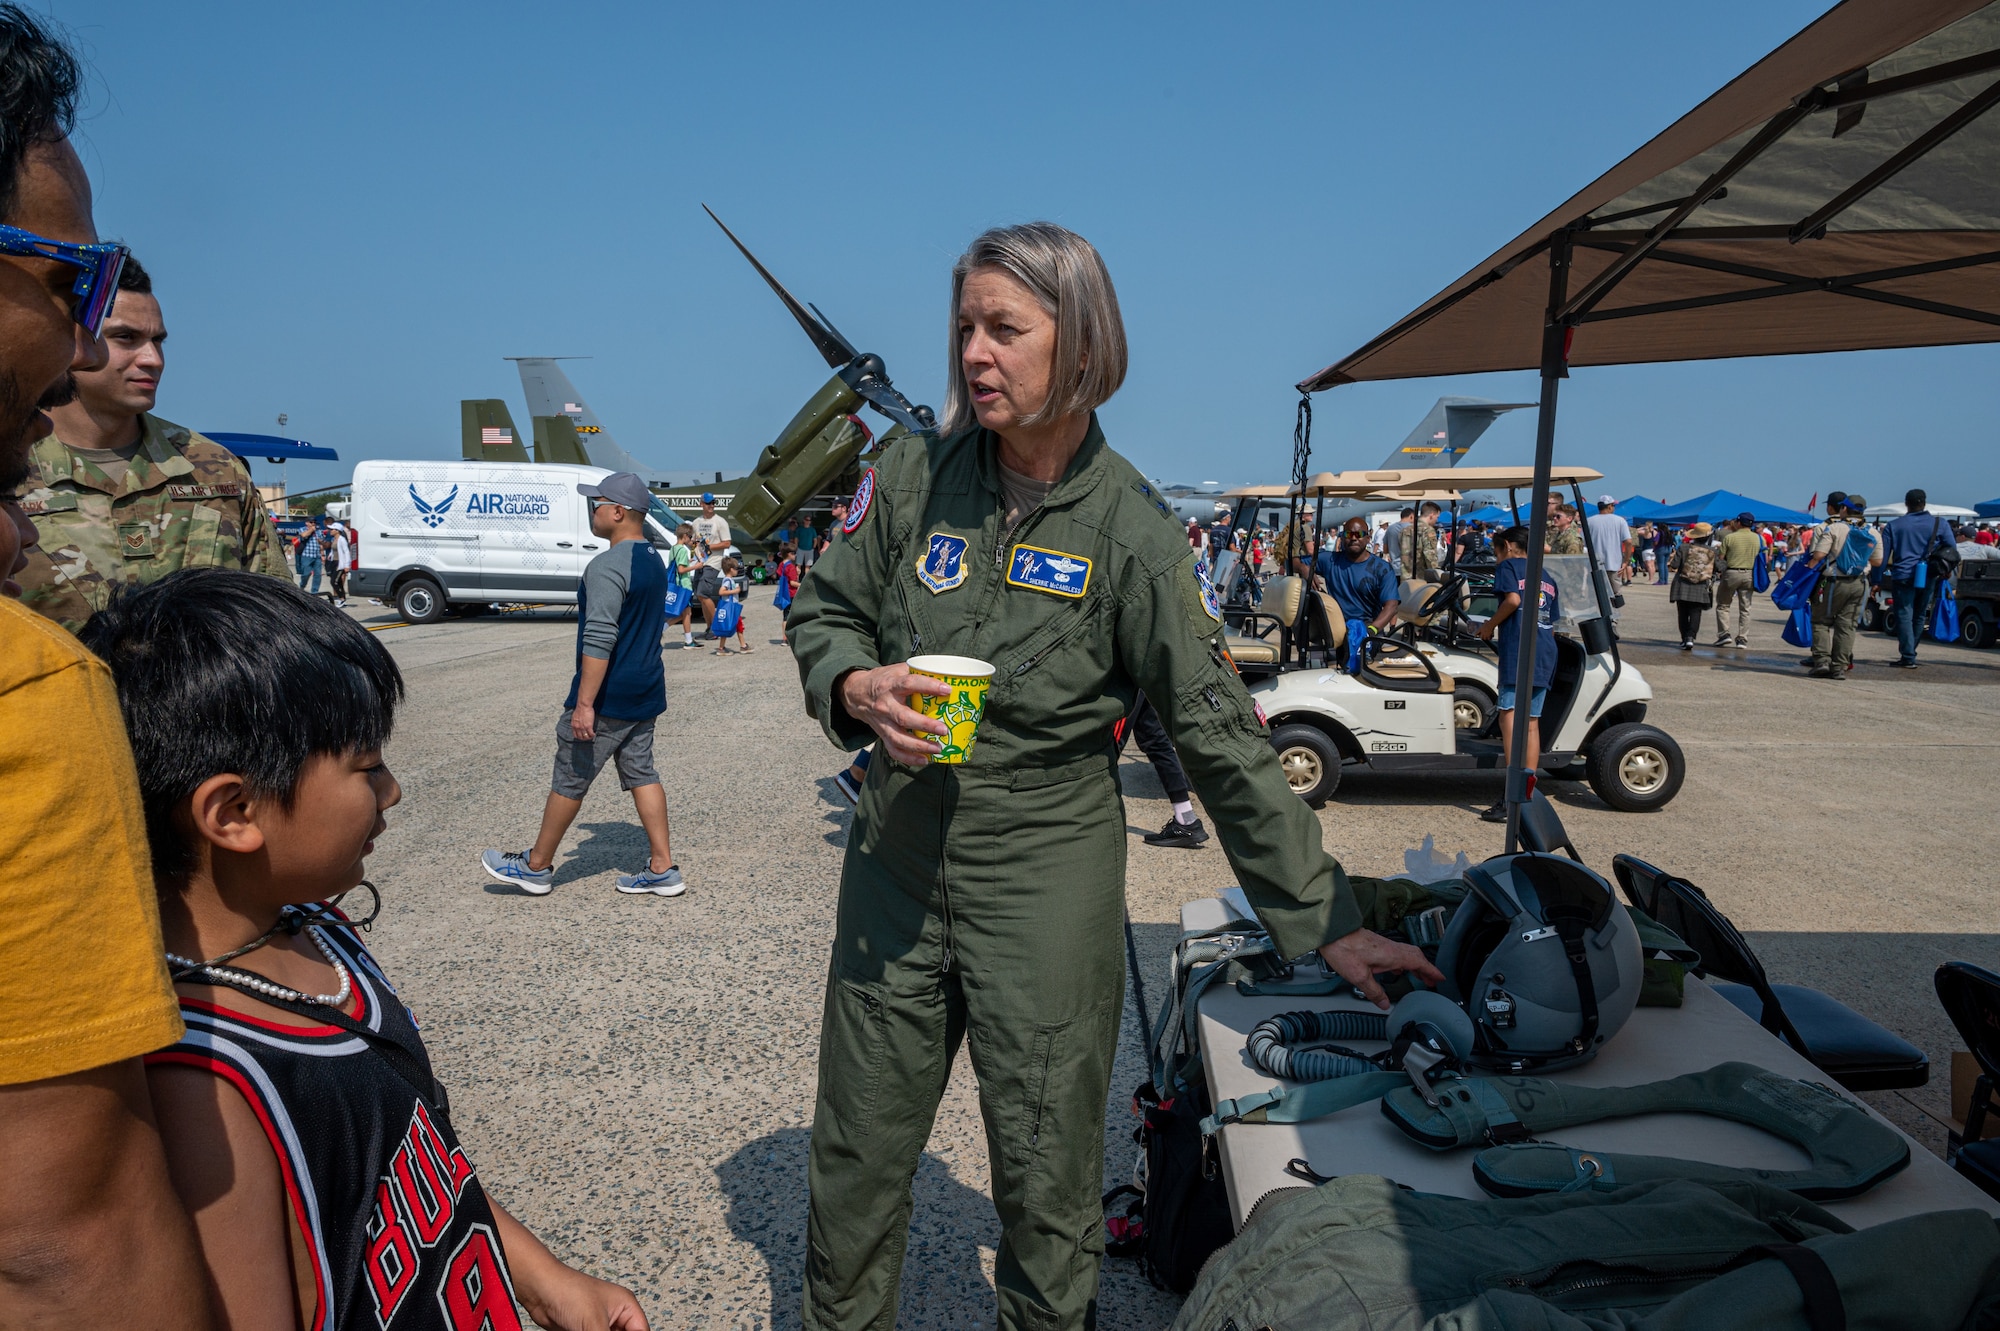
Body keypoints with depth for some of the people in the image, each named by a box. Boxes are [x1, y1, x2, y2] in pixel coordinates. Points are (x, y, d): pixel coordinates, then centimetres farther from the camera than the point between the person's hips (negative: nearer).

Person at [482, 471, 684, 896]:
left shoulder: (608, 566, -20)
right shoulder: (653, 560, 10)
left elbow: (599, 639, -26)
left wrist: (584, 704, -25)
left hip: (608, 700, -9)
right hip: (645, 694, 9)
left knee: (569, 780, 5)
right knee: (641, 774, 12)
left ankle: (536, 866, 20)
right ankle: (663, 869, 12)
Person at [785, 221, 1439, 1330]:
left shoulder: (1129, 533, -10)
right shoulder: (916, 475, -1)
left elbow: (1220, 735, -7)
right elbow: (825, 611, 11)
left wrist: (1323, 920, -5)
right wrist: (856, 687, -13)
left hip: (1047, 878, -3)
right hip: (895, 861, 3)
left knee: (1046, 1180, 9)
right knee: (856, 1155, 16)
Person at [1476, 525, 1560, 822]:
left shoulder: (1508, 566, 6)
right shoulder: (1547, 577, 26)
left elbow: (1513, 599, -13)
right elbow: (1552, 623, 22)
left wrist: (1489, 626, -1)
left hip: (1518, 649, -8)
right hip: (1546, 654, 8)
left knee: (1510, 716, -16)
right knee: (1532, 722, 10)